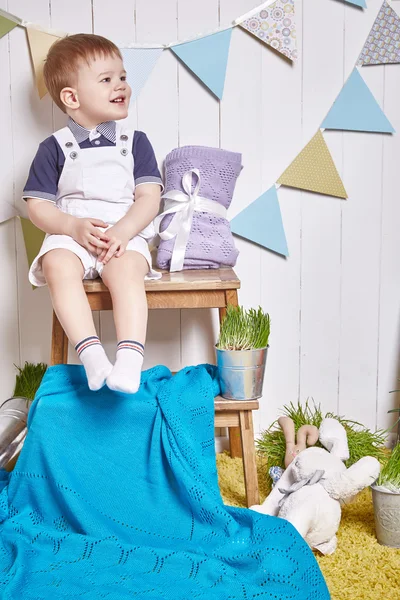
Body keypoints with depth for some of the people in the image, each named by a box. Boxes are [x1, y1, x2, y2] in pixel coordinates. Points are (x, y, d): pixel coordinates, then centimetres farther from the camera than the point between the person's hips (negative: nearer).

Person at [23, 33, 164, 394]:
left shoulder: (135, 141, 12)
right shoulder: (55, 147, 8)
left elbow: (149, 198, 3)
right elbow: (37, 205, 4)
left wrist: (121, 232, -15)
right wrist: (74, 226, -14)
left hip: (126, 235, 0)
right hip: (70, 234, 0)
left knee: (126, 269, -33)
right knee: (59, 266, -33)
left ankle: (130, 359, -40)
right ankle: (92, 355, -39)